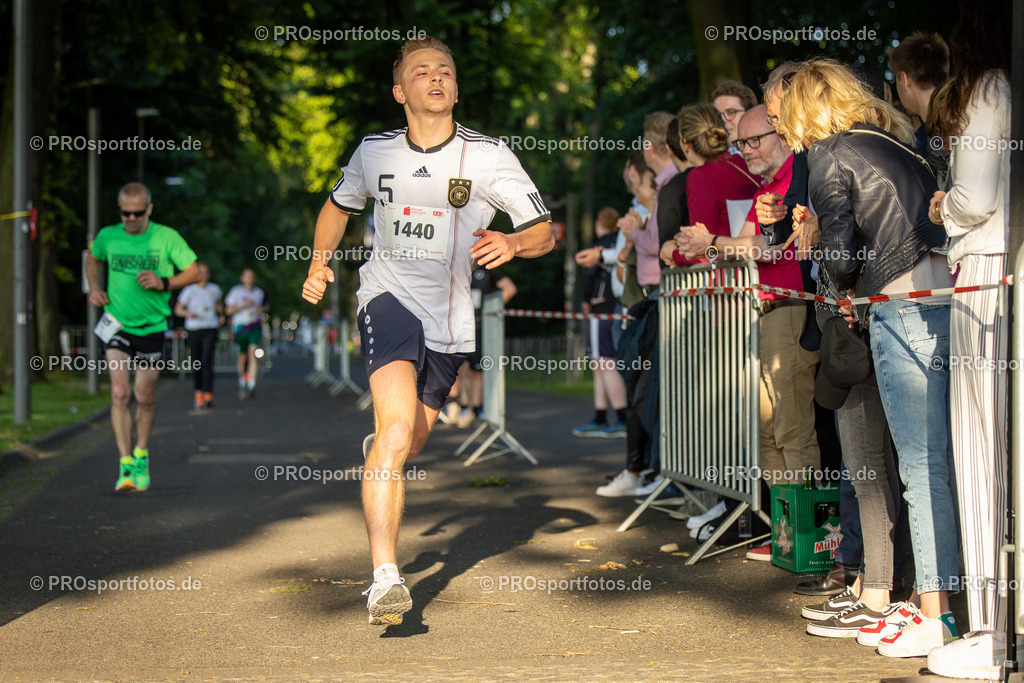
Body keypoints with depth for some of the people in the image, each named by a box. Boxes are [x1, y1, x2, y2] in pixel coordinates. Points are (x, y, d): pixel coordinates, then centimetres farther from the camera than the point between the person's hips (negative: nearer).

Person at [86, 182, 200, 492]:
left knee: (145, 397, 8)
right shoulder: (108, 237, -1)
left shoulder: (167, 237, -8)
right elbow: (92, 258, 21)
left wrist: (164, 283, -18)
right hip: (116, 323, 0)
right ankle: (125, 465, -12)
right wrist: (94, 287, 5)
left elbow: (194, 272, -3)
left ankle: (141, 454, 32)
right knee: (119, 393, -13)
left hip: (152, 326, 0)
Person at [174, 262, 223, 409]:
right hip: (194, 329, -1)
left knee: (207, 360, -13)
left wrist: (221, 315, 15)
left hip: (210, 329, 1)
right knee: (197, 363, 5)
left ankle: (208, 396, -18)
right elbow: (178, 309, -2)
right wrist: (188, 313, -21)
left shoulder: (214, 289, 8)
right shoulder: (189, 291, -3)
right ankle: (198, 393, 21)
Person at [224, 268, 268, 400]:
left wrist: (262, 309, 4)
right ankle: (242, 384, 29)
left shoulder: (259, 292, 10)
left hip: (255, 327, 1)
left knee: (253, 353, -17)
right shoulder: (236, 291, 0)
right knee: (243, 357, 7)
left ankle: (251, 386, -20)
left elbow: (267, 305, 27)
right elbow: (229, 310, -2)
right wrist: (243, 306, -14)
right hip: (240, 326, -1)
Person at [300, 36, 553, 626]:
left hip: (451, 315, 2)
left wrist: (514, 243, -24)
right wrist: (319, 265, 7)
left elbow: (545, 231, -2)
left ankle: (381, 450, 54)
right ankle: (385, 577, -28)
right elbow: (340, 205, 22)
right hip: (390, 295, -2)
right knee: (397, 427, -24)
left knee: (411, 442, 14)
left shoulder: (489, 156, -4)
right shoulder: (375, 153, 2)